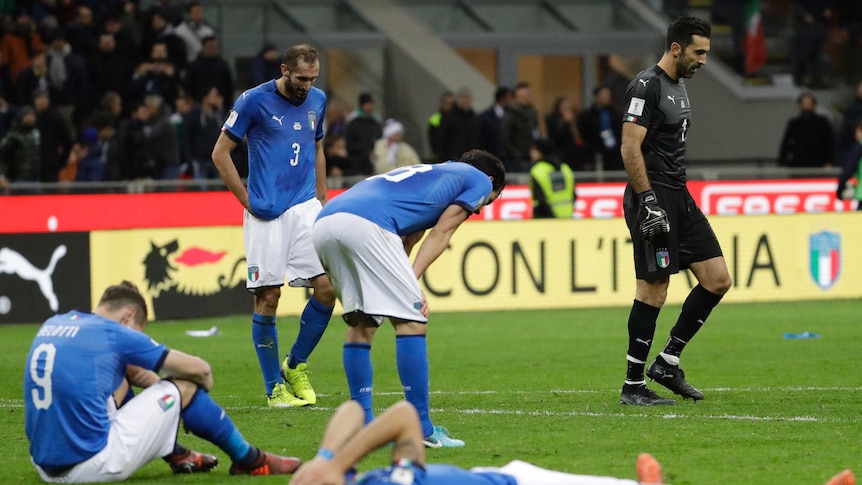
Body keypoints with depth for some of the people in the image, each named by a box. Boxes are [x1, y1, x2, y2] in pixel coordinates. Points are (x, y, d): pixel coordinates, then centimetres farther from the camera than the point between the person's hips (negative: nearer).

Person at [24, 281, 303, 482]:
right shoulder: (114, 335, -6)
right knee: (182, 387, 7)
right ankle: (249, 461, 24)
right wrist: (203, 385, 27)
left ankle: (178, 456, 39)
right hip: (93, 465, -8)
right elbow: (199, 369, 5)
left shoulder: (52, 324, 13)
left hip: (46, 467, 8)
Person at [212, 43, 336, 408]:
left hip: (305, 207, 5)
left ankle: (296, 366, 13)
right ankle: (274, 388, 6)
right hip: (266, 213, -5)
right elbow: (220, 153, -2)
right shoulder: (254, 101, -6)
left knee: (327, 288, -7)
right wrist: (247, 200, -4)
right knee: (267, 298, -3)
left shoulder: (317, 101, 10)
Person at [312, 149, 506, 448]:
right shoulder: (480, 179, 22)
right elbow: (441, 232, 8)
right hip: (365, 224, -8)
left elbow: (405, 239, 29)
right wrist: (412, 281, 0)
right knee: (412, 321, -2)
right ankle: (421, 431, -3)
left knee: (361, 324, 19)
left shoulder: (426, 174, 41)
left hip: (323, 224, 8)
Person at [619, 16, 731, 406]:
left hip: (679, 198, 10)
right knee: (654, 288, -8)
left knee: (717, 280, 4)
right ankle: (633, 385, -1)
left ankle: (668, 363, 11)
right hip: (653, 199, -10)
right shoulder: (647, 86, -12)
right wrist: (648, 202, -22)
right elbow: (630, 148, -18)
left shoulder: (679, 87, 17)